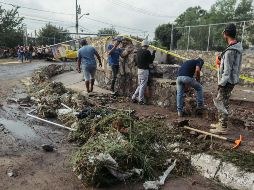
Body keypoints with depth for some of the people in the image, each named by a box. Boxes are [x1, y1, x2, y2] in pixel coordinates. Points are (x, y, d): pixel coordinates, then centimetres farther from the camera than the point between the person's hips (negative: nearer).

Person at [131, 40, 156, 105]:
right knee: (143, 85, 0)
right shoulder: (147, 52, -14)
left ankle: (134, 97, 20)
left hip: (139, 69, 8)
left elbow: (136, 60, 13)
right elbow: (151, 60, -7)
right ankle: (141, 100, 7)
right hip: (144, 70, -7)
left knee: (140, 85, 18)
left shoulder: (138, 51, 7)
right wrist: (153, 53, 4)